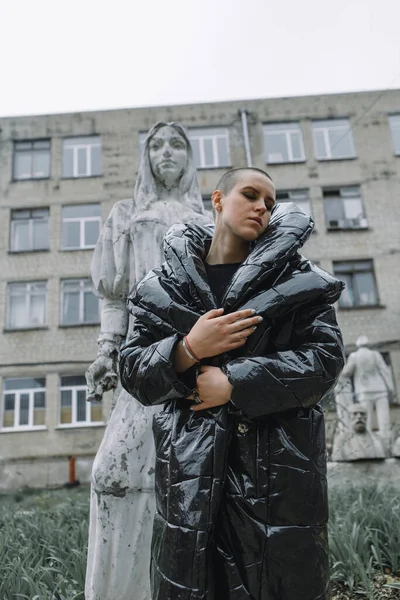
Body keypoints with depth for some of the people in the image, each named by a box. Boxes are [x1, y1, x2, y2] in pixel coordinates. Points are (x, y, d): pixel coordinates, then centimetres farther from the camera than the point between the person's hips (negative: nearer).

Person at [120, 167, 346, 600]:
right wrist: (188, 348, -15)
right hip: (190, 468, 1)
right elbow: (131, 371, 5)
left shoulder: (297, 279, 5)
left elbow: (325, 358, -5)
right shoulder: (167, 283, 7)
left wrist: (235, 382, -14)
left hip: (280, 467, 0)